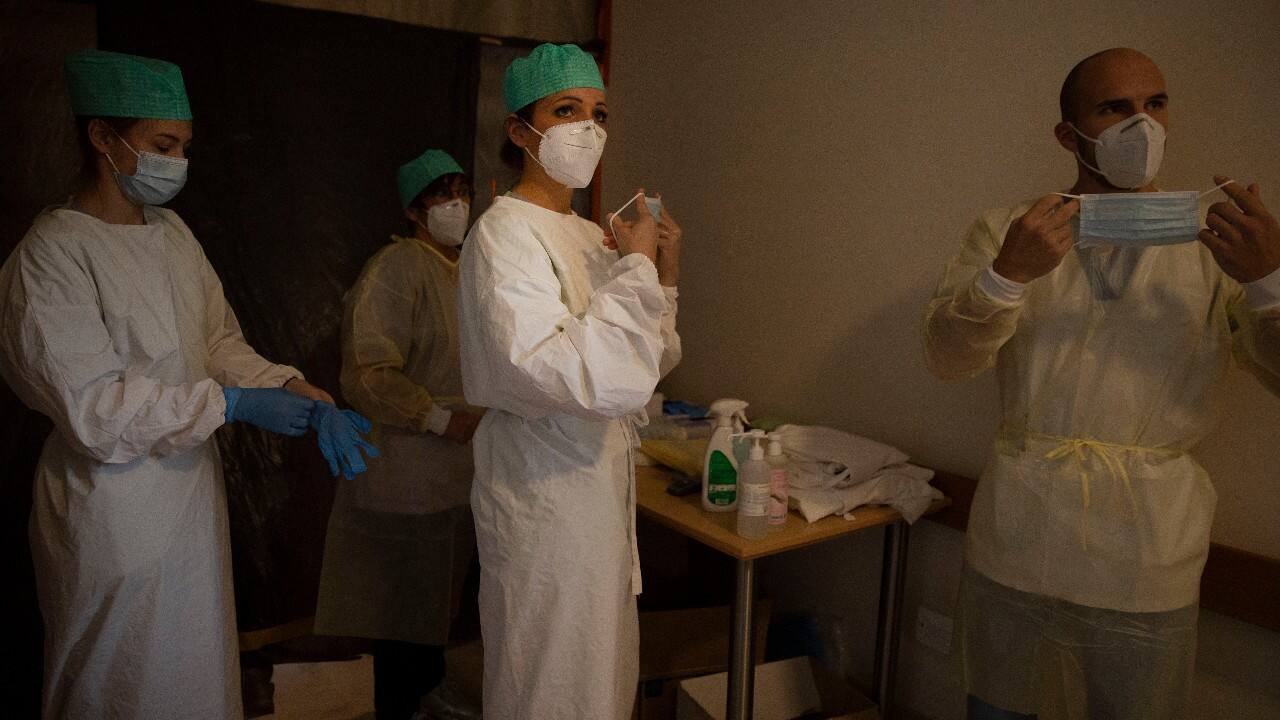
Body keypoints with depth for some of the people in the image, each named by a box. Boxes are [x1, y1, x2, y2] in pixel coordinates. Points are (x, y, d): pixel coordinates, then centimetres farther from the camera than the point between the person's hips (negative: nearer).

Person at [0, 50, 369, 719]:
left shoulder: (172, 231, 7)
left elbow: (222, 341, 8)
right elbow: (95, 408, -19)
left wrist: (306, 397, -7)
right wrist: (233, 404, -18)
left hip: (193, 487, 7)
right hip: (118, 507, -7)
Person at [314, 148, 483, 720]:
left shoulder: (466, 268, 11)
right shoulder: (395, 268, -16)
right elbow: (367, 376, -23)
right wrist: (444, 419, -27)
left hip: (459, 474, 8)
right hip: (407, 475, -8)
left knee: (440, 593, 22)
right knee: (404, 605, 6)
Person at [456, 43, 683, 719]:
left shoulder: (591, 235, 8)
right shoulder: (504, 232, -16)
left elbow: (634, 367, 15)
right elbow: (562, 372, -29)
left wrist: (663, 279, 1)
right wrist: (634, 268, -20)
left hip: (602, 481, 8)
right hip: (545, 490, -8)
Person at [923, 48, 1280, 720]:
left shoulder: (1218, 241, 4)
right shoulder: (1007, 231, 3)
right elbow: (946, 354, -8)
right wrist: (1008, 274, -25)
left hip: (1147, 568, 0)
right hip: (1011, 549, 0)